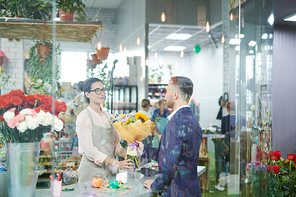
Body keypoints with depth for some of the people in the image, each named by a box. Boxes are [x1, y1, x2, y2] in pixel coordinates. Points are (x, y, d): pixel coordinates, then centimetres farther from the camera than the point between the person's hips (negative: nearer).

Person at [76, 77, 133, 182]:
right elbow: (89, 150, -17)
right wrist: (116, 163, -24)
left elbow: (116, 144, 13)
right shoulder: (83, 117, -8)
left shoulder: (108, 117, 11)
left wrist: (127, 155, -8)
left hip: (109, 170, 6)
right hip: (91, 171, -5)